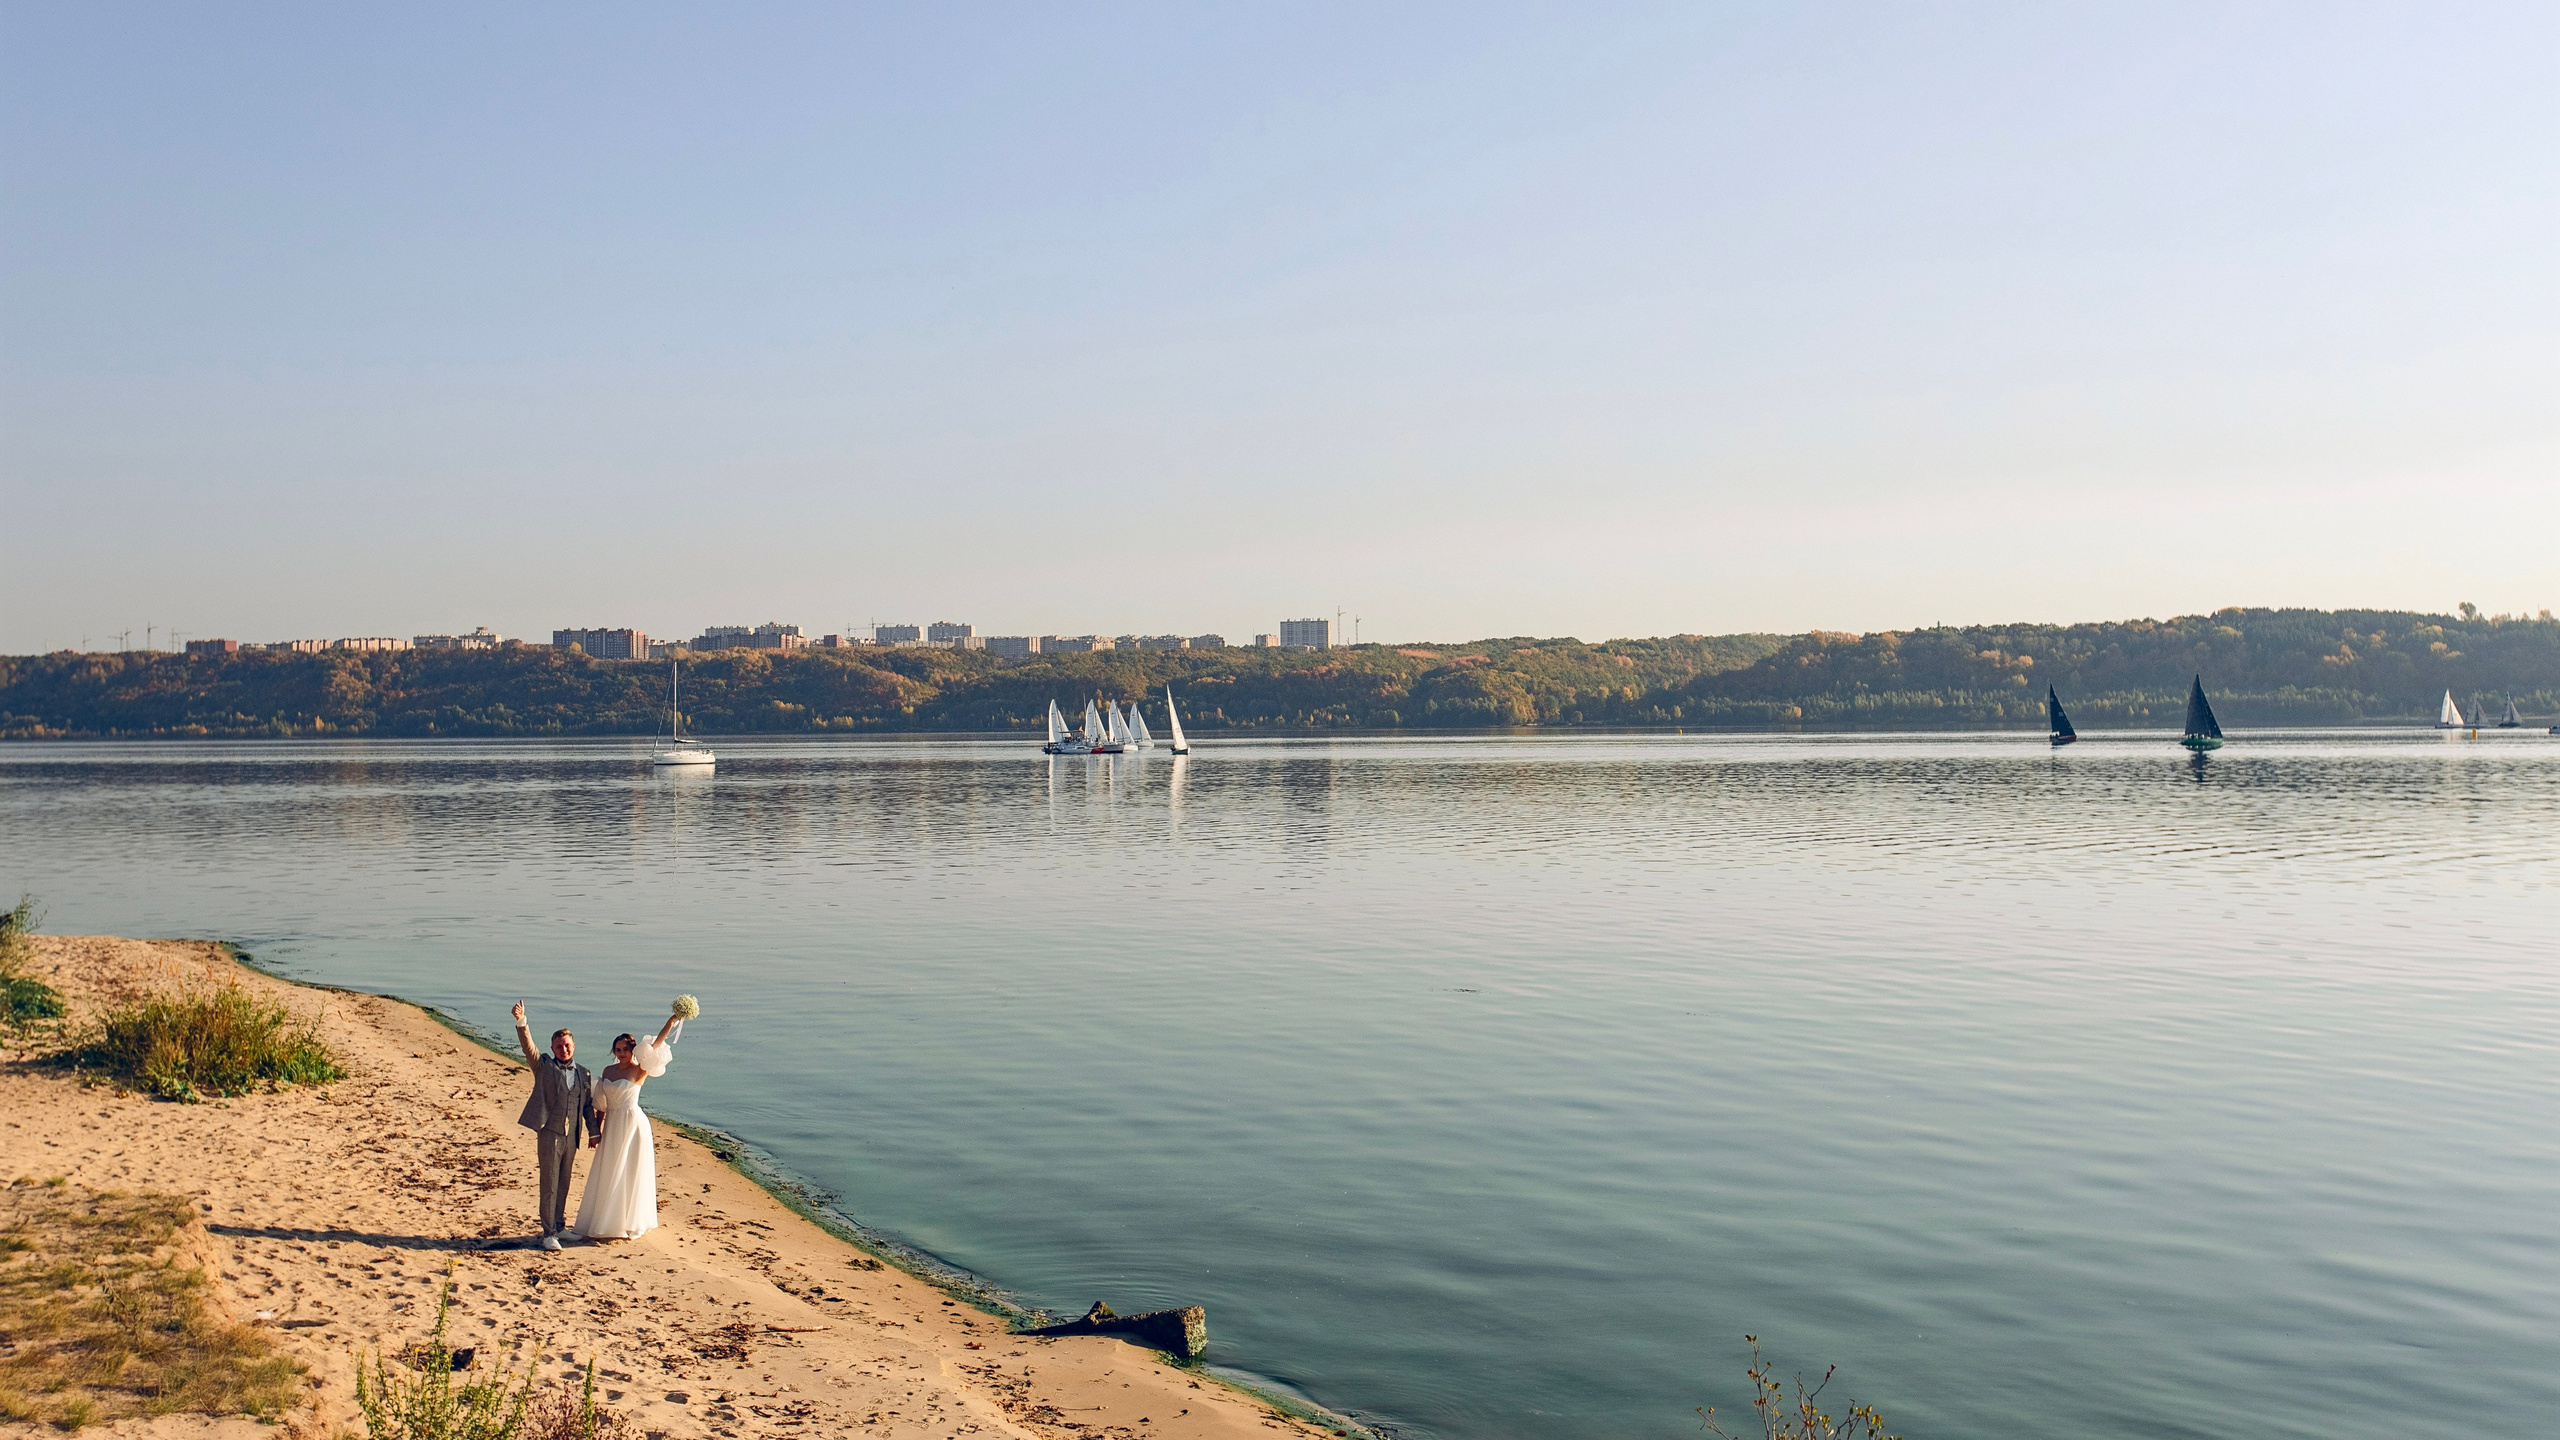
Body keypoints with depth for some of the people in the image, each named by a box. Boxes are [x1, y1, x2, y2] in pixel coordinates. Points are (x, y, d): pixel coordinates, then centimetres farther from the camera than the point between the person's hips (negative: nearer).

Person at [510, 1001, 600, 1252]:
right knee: (549, 1185, -3)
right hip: (549, 1134, -4)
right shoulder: (544, 1067, 0)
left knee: (564, 1184, 13)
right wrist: (521, 1023, -31)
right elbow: (528, 1046, -16)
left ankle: (560, 1226, 25)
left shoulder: (583, 1074, 12)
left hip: (571, 1137, 4)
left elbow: (588, 1104, 17)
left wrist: (594, 1131, 14)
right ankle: (548, 1234, 1)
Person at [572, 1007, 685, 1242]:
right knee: (608, 1175, 10)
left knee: (629, 1174, 0)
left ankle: (627, 1224, 9)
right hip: (612, 1126, 6)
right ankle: (605, 1224, 20)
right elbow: (601, 1104, 13)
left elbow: (657, 1044, -21)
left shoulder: (639, 1070, -10)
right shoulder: (608, 1071, 7)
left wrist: (673, 1020, -31)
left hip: (632, 1124, -6)